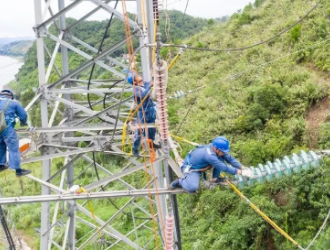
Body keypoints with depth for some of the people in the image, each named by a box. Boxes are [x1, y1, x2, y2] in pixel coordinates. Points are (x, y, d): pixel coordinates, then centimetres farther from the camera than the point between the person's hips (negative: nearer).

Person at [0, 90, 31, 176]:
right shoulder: (13, 103, 7)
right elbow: (23, 115, 8)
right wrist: (23, 123, 29)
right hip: (7, 128, -5)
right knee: (13, 148, -3)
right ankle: (18, 170, -5)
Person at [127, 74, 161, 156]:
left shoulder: (145, 84, 3)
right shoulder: (136, 89, -17)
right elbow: (143, 95, -34)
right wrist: (149, 86, -33)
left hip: (151, 110, 8)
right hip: (142, 112, -7)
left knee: (152, 128, 22)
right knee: (139, 131, -4)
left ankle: (151, 142, 43)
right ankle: (135, 149, 4)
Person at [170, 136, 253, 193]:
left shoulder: (217, 148, -15)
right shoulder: (209, 155, -38)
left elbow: (230, 159, -6)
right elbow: (224, 168, -34)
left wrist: (243, 167, -16)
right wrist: (240, 172, -28)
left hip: (200, 166, 8)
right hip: (190, 168, -8)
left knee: (221, 158, -12)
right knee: (192, 188, -34)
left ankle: (216, 178, 4)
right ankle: (180, 181, -3)